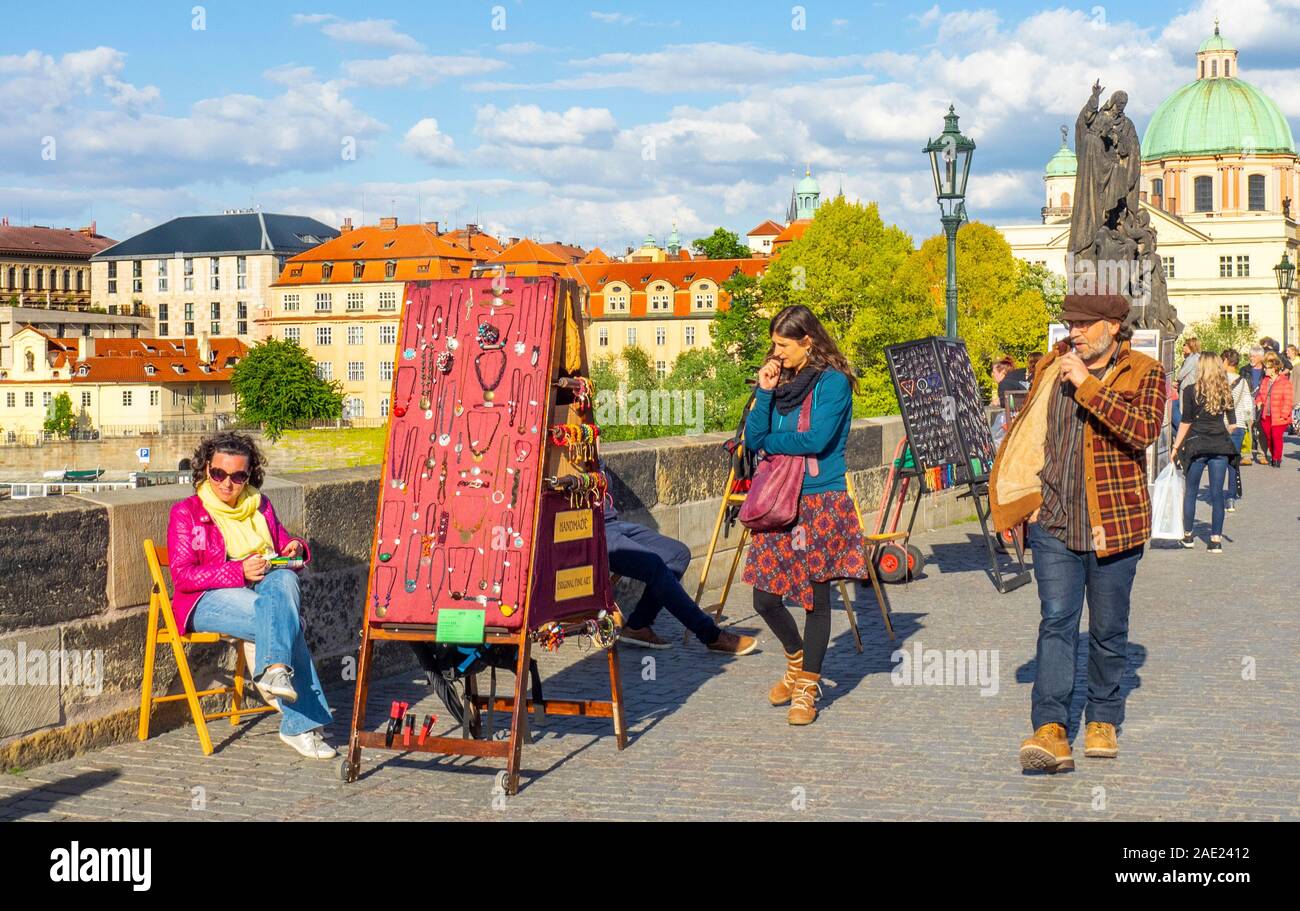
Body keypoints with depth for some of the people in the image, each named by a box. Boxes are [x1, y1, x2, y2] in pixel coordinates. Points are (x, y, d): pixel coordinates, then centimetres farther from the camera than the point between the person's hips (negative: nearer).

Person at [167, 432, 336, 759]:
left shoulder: (261, 505, 18)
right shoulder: (186, 512, 4)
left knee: (285, 578, -35)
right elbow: (182, 575, -7)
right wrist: (239, 572, -21)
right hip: (209, 600, -4)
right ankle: (302, 723, -37)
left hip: (266, 587, 4)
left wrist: (295, 549, -1)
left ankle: (274, 670, -51)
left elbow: (282, 544, 27)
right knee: (281, 620, -34)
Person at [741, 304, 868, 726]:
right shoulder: (781, 380, 11)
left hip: (820, 502, -6)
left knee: (817, 596, 2)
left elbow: (816, 439, -19)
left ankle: (808, 686, 14)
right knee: (766, 597, 4)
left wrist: (769, 442, -4)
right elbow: (752, 439, 4)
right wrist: (764, 392, -5)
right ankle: (796, 662, 30)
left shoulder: (832, 382, -7)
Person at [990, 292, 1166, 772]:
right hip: (1054, 522, 2)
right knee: (1056, 622, -8)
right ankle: (1051, 731, -15)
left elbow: (1144, 430, -21)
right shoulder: (1051, 368, 9)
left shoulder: (1144, 373, -2)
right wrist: (1021, 498, 19)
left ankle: (1102, 721, 25)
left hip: (1114, 525, -2)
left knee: (1108, 630, 9)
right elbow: (1029, 433, 22)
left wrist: (1087, 385, -24)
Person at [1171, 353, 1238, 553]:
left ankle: (1187, 535, 17)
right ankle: (1216, 539, 3)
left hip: (1196, 445, -3)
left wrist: (1176, 447, 0)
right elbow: (1232, 424, 6)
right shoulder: (1226, 392, 5)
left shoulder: (1191, 391, -6)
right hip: (1220, 446, 3)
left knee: (1191, 491, 10)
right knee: (1217, 493, 4)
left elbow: (1186, 422, -6)